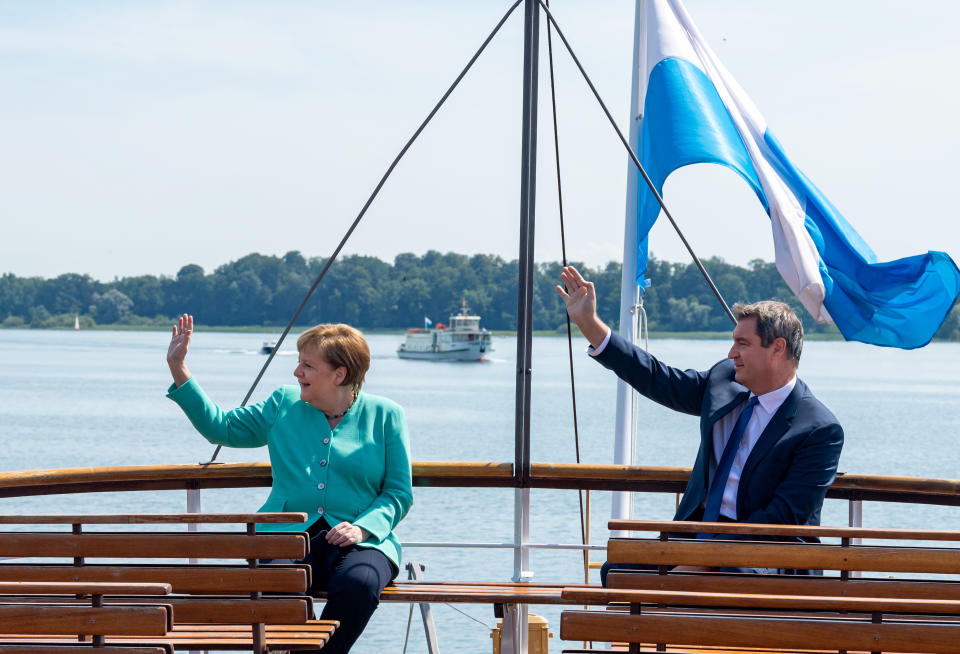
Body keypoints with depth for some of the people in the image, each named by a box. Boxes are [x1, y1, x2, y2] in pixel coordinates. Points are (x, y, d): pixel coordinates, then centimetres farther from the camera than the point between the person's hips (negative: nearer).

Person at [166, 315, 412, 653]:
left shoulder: (385, 416, 9)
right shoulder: (284, 404, 18)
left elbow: (399, 492, 7)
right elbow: (221, 427, 18)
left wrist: (363, 527, -12)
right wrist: (178, 368, 13)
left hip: (360, 540, -1)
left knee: (358, 583, -37)